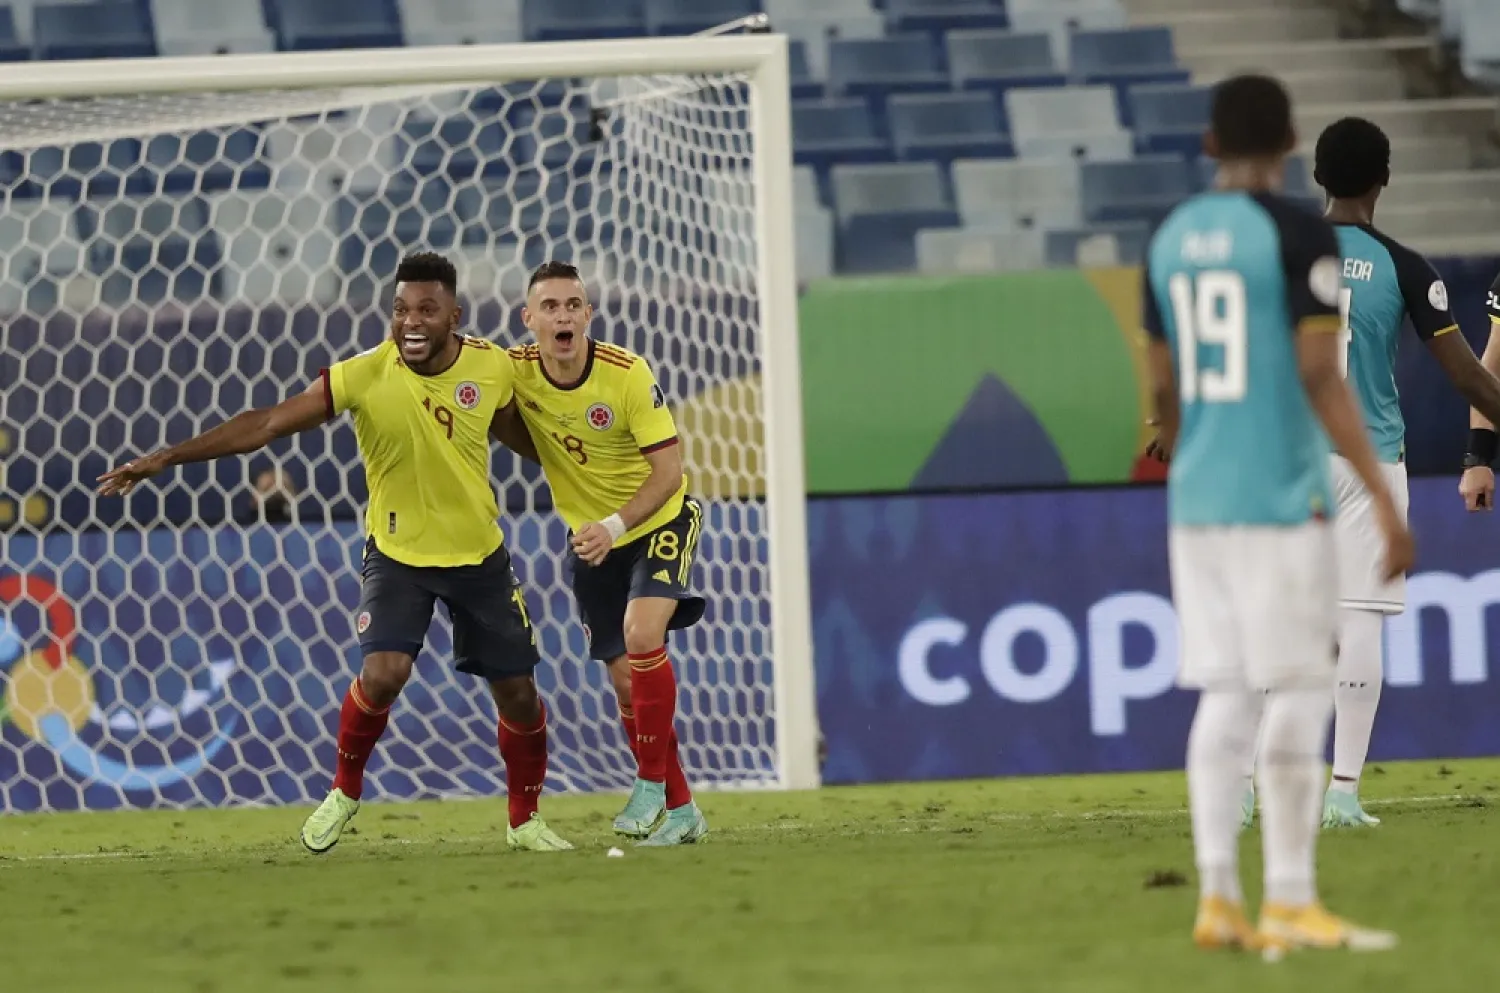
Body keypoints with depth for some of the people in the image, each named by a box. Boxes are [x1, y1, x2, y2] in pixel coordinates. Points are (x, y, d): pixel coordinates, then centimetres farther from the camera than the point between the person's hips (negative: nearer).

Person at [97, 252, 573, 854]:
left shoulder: (491, 368, -14)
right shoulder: (365, 375, -21)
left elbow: (520, 429, 9)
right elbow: (266, 425, -22)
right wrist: (166, 458, -26)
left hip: (480, 556, 2)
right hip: (398, 553, -2)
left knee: (517, 691, 5)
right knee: (382, 673, -22)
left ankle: (526, 820, 29)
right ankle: (344, 793, 5)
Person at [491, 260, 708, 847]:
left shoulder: (628, 375, -24)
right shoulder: (515, 371, -13)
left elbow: (668, 470, -23)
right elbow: (525, 441, 9)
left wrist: (615, 525, -35)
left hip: (659, 519, -4)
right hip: (589, 536, 4)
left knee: (642, 634, -27)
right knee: (626, 678, 3)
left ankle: (652, 782, -14)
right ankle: (680, 810, 16)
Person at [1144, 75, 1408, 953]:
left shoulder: (1172, 239, 11)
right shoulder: (1299, 236, -9)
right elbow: (1321, 378, -14)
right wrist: (1384, 500, -13)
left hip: (1197, 507, 6)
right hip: (1281, 501, -6)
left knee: (1225, 698, 8)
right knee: (1299, 697, -2)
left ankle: (1218, 897, 4)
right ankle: (1290, 903, -3)